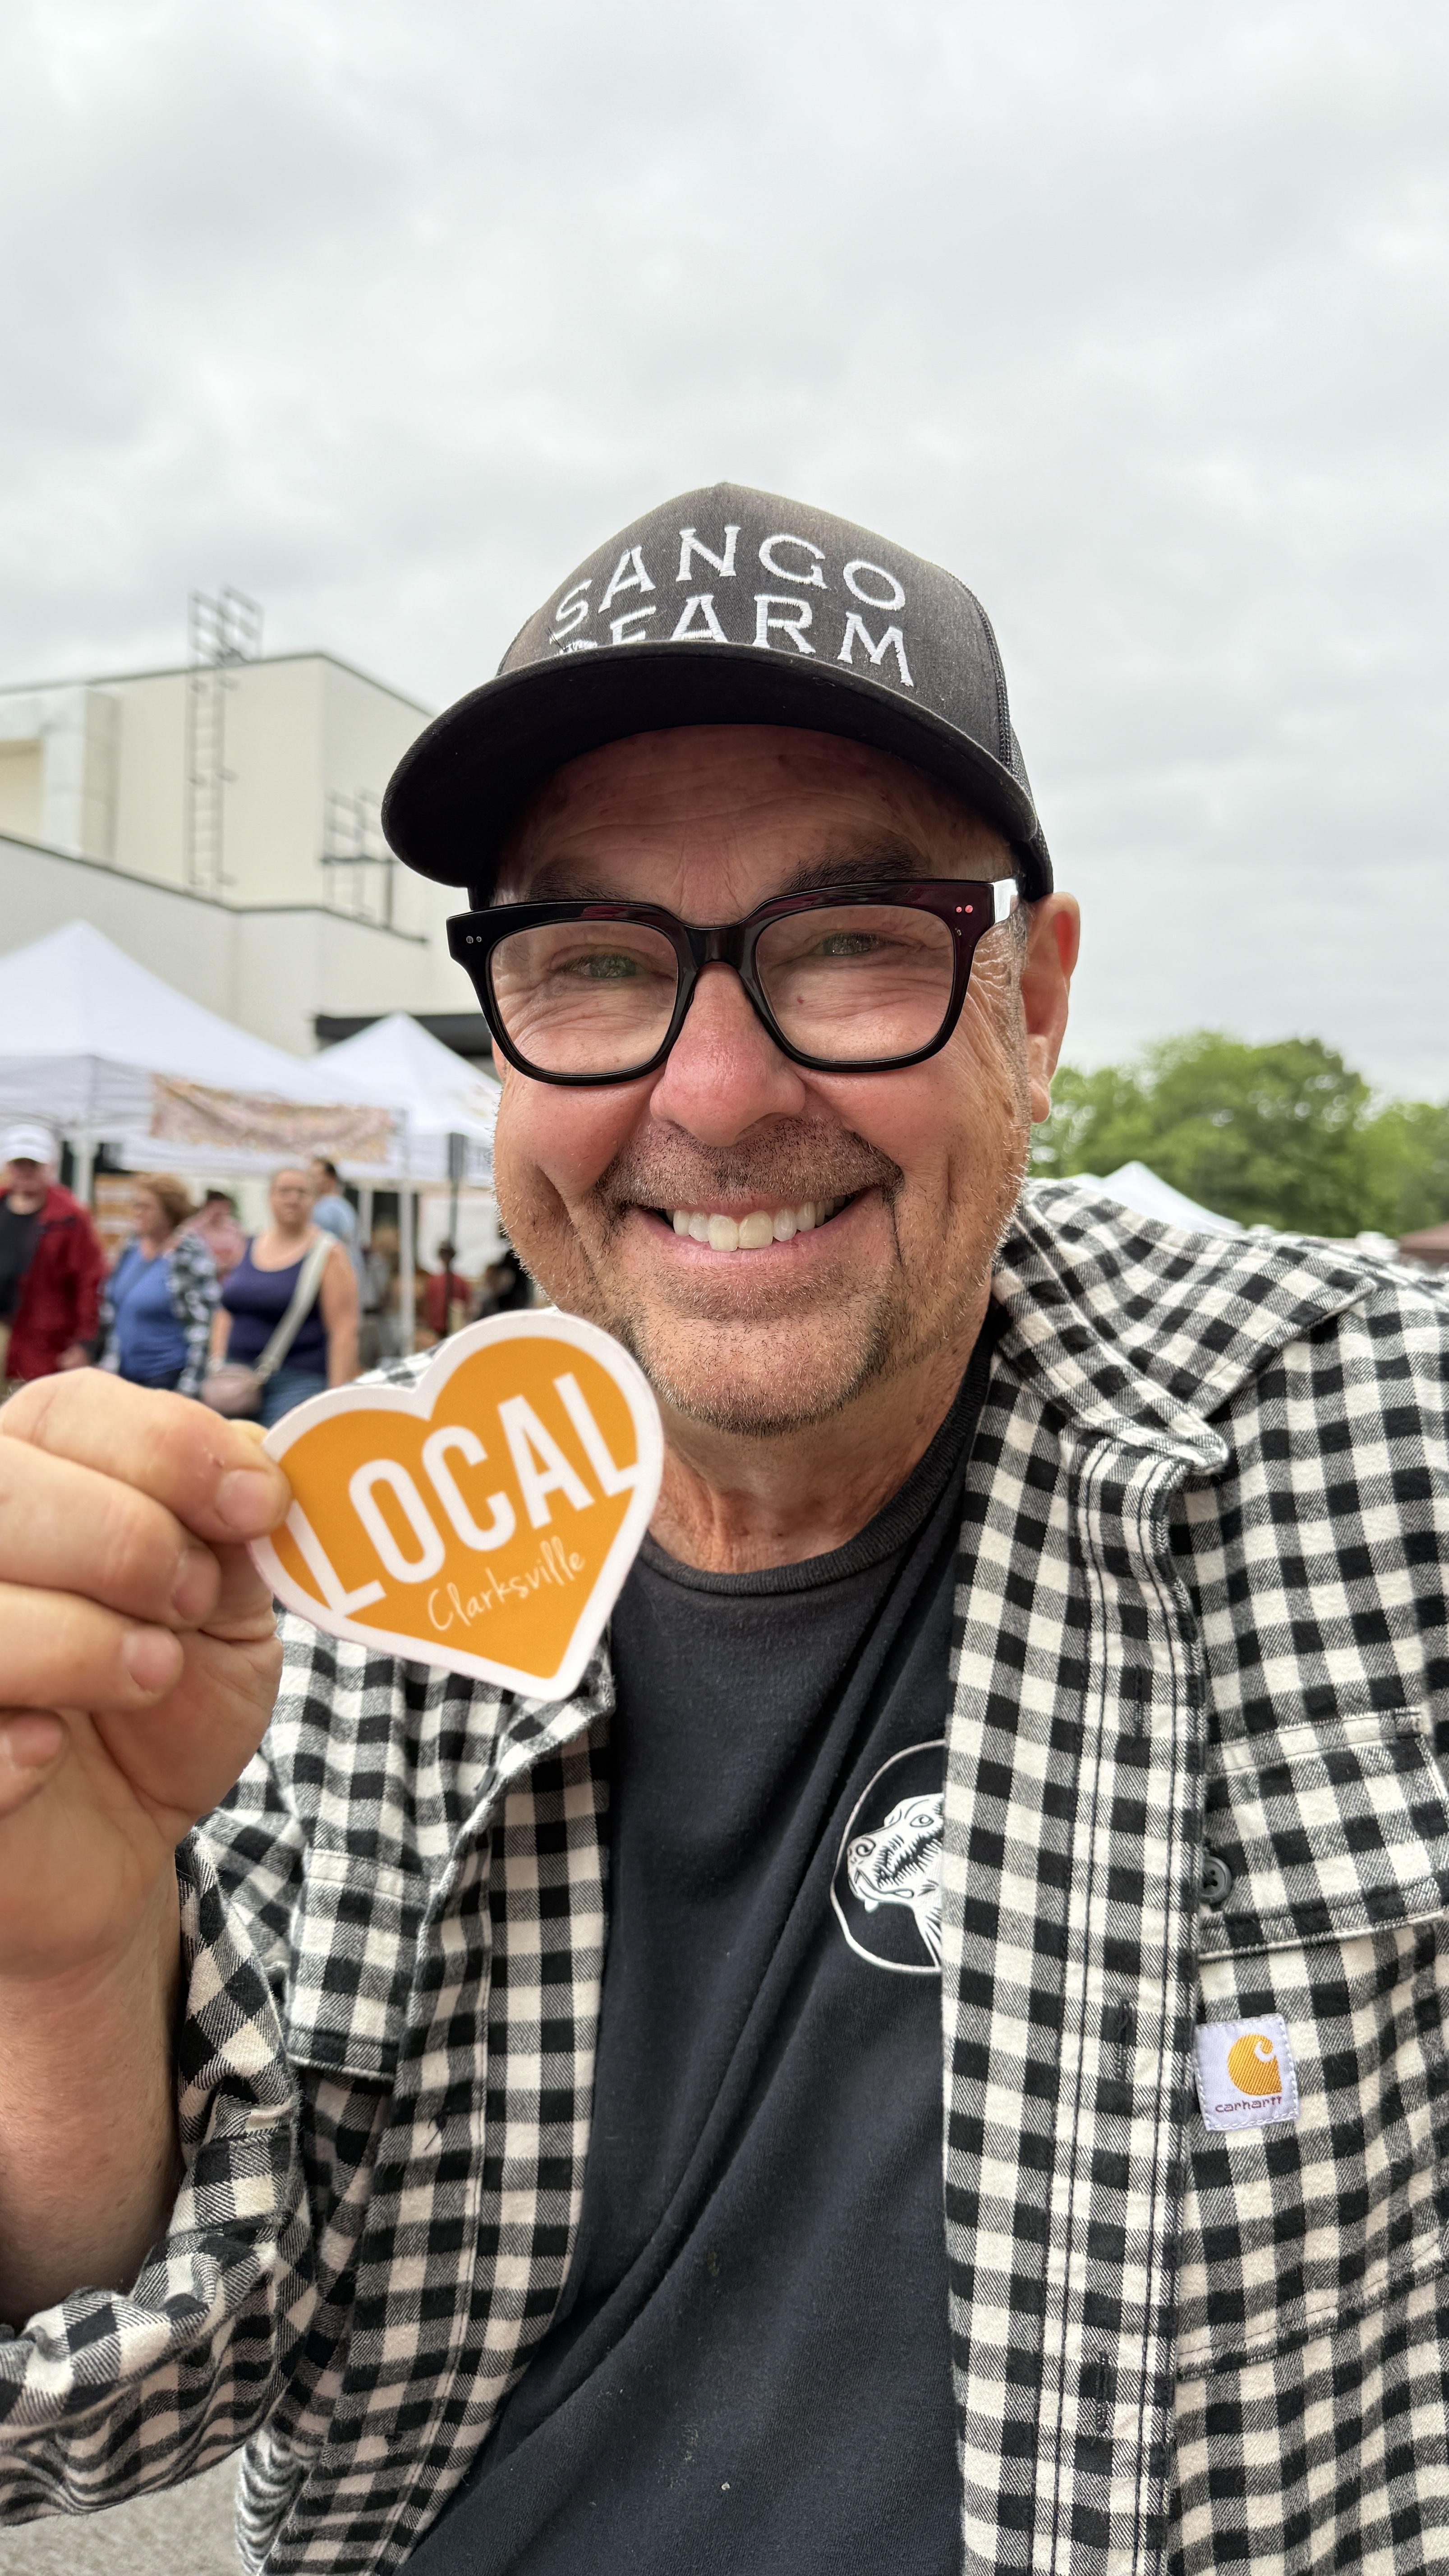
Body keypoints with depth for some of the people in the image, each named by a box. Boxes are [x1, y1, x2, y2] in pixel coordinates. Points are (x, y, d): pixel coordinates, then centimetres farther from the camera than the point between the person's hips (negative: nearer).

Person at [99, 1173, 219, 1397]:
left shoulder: (190, 1257, -14)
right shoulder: (132, 1246, 7)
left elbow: (202, 1330, -16)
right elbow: (110, 1307, 18)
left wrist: (187, 1391, -19)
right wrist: (108, 1360, 15)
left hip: (168, 1378, -7)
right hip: (124, 1374, 7)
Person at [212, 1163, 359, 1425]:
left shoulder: (327, 1254, -3)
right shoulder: (248, 1247, 14)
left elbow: (345, 1330, -9)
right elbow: (227, 1313, 20)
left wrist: (337, 1396, -15)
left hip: (298, 1381, -5)